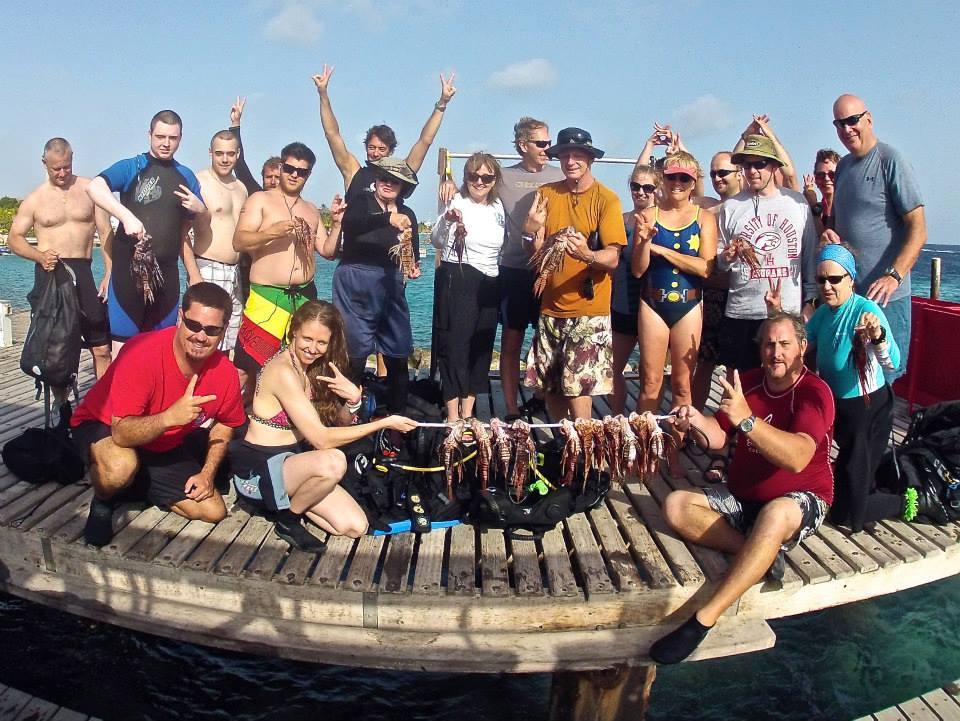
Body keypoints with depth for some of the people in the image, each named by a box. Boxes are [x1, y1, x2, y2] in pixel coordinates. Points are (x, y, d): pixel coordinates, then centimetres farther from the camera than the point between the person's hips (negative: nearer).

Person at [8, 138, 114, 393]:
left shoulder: (89, 189, 5)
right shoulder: (35, 199, 7)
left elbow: (106, 233, 5)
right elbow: (14, 238, 8)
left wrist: (109, 274, -4)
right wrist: (40, 255, -13)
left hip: (83, 272, 0)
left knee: (101, 348, -4)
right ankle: (60, 403, 18)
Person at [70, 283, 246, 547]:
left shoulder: (225, 373, -17)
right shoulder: (142, 354, -33)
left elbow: (223, 425, 3)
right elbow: (122, 433, -35)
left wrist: (207, 473, -9)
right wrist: (169, 417, -52)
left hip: (165, 447, 5)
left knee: (213, 511, -1)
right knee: (121, 467, -40)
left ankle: (138, 483, 19)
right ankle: (102, 502, -3)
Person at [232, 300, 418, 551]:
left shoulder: (314, 368, 3)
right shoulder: (283, 371, -22)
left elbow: (341, 424, 3)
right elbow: (321, 439, -25)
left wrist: (353, 399, -20)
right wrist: (384, 423, -23)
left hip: (292, 459, 7)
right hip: (258, 469, -7)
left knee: (356, 527, -6)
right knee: (332, 461, -36)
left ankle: (287, 499, 11)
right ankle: (287, 520, -9)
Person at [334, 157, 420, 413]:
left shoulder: (407, 215, 14)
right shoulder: (361, 202, 1)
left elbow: (413, 252, 20)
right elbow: (350, 224, -21)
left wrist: (414, 267, -3)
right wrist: (387, 219, -35)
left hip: (391, 285, 4)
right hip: (356, 283, -4)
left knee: (399, 352, 5)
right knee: (355, 351, -2)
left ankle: (398, 413, 16)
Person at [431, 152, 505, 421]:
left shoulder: (497, 207, 10)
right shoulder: (458, 203, -9)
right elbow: (436, 241, -25)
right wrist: (447, 219, -42)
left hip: (489, 285, 7)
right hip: (457, 281, -7)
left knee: (481, 348, 9)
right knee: (455, 346, -4)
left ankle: (467, 413, 20)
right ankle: (453, 417, 1)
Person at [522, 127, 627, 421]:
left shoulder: (606, 198, -6)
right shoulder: (546, 194, 5)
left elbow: (612, 259, -12)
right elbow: (537, 251, 2)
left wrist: (587, 255, -33)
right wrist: (531, 231, -19)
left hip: (588, 309, -4)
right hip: (551, 307, 4)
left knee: (578, 386, -7)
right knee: (549, 386, 11)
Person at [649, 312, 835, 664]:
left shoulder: (814, 393, -15)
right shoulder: (749, 381, 3)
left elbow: (797, 458, -32)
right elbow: (719, 437, 6)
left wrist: (746, 419, -45)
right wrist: (696, 420, -17)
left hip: (800, 501, -6)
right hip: (741, 495, 6)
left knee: (775, 514, -41)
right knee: (676, 505, -13)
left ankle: (702, 621, -40)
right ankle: (761, 555, -23)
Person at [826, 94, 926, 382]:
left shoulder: (891, 160, -8)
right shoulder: (843, 166, 14)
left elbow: (918, 230, -13)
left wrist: (894, 277, -24)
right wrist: (829, 234, 2)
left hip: (885, 295, -7)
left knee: (883, 379, -2)